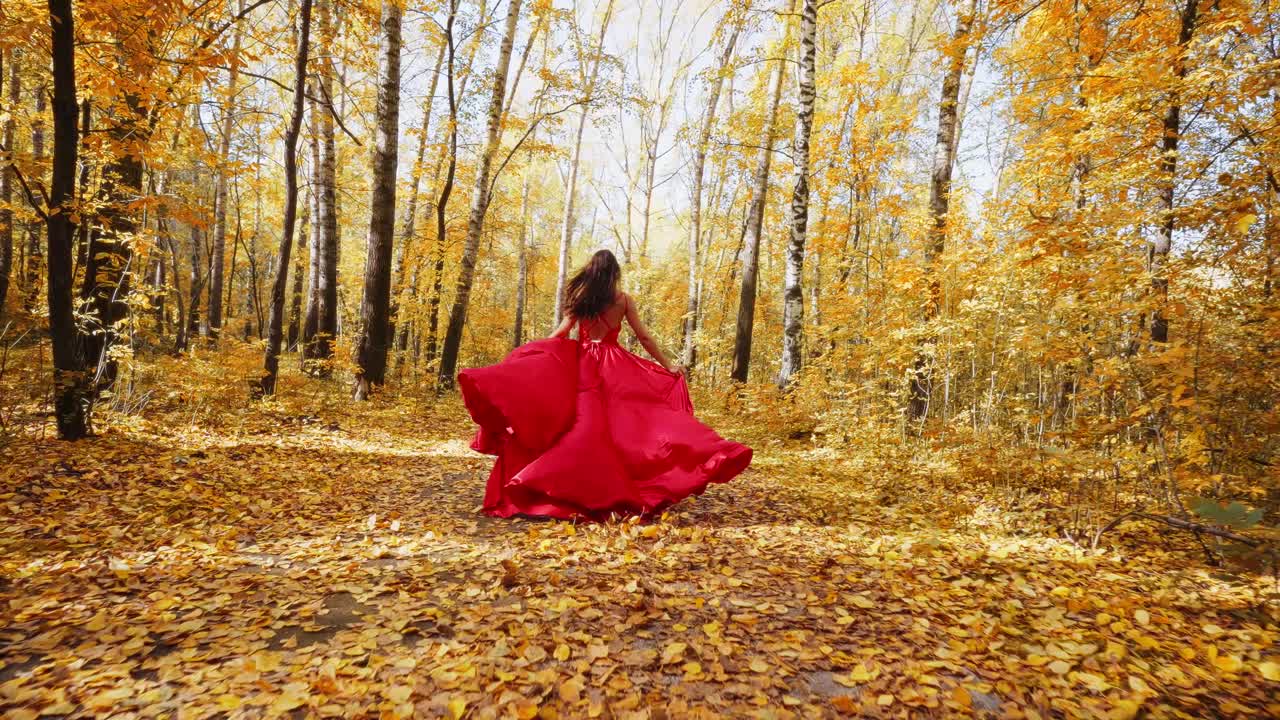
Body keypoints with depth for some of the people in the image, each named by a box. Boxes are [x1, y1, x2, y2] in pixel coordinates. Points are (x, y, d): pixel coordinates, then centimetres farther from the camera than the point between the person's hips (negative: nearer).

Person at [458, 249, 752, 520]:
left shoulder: (580, 297, 5)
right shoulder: (624, 299, 3)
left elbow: (560, 334, 3)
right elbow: (643, 337, 2)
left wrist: (527, 357, 10)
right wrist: (668, 365, 9)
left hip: (582, 364, 1)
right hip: (614, 365, -1)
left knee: (582, 425, 0)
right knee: (618, 425, 3)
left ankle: (579, 491, 1)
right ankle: (617, 493, 4)